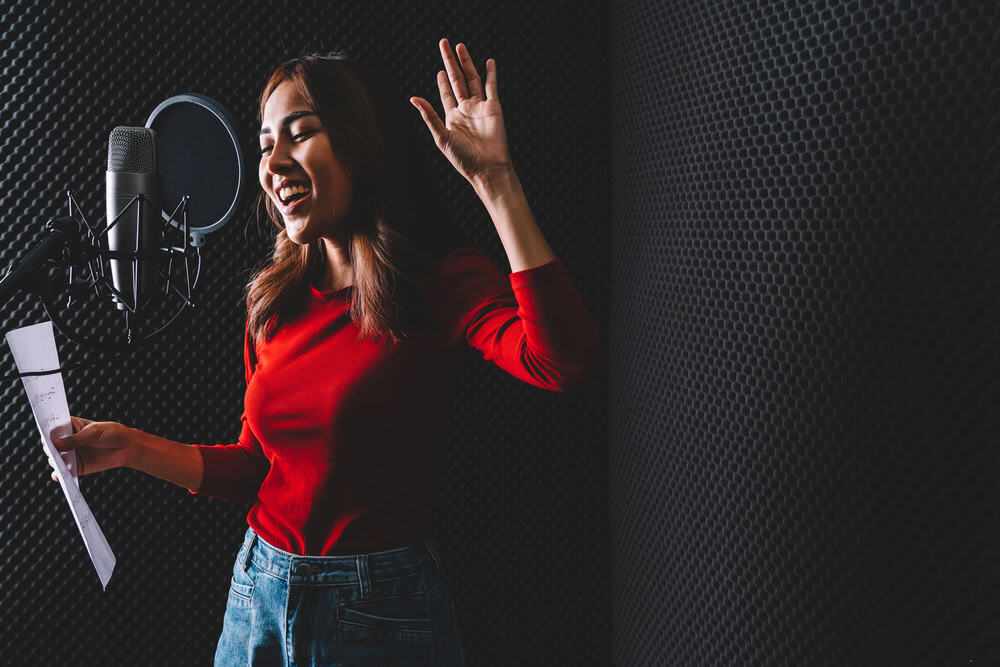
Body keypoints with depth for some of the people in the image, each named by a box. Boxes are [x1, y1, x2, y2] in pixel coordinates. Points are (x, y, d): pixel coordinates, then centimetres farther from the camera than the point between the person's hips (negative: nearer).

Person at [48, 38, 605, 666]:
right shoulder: (275, 302, 4)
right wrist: (131, 446, 0)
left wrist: (496, 184, -32)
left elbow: (570, 363, -32)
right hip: (258, 598, 6)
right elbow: (258, 466, 12)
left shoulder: (441, 279, -12)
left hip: (383, 613, -5)